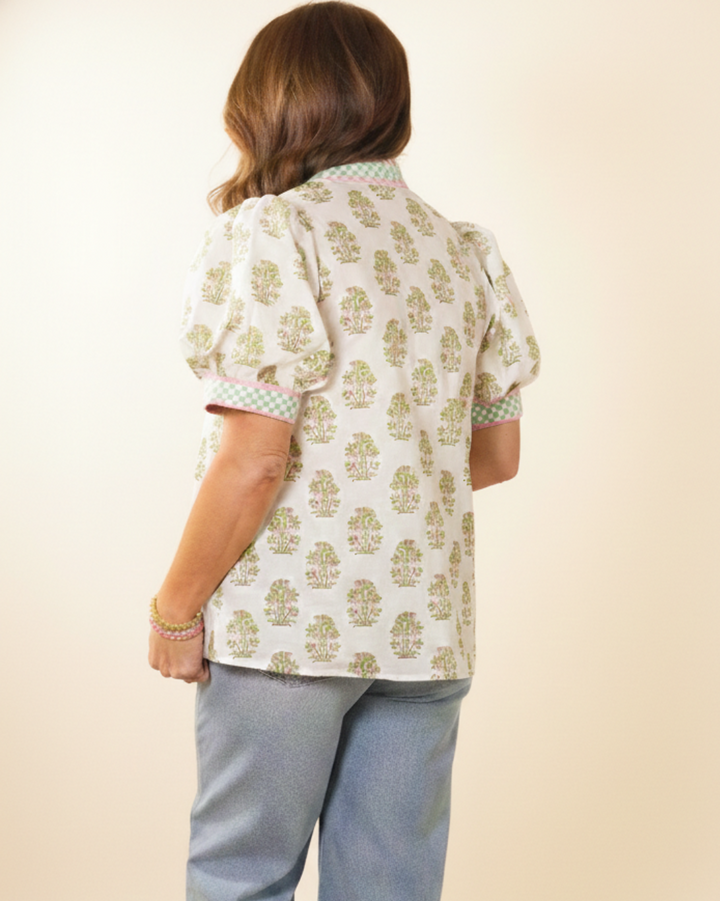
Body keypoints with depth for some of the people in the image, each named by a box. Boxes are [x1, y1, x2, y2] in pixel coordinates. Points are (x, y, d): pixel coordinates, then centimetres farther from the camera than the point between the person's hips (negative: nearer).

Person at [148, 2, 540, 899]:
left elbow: (252, 462, -16)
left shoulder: (268, 233, -9)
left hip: (288, 622, -5)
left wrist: (174, 608, -5)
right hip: (426, 626, 6)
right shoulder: (466, 251, 9)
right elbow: (497, 455, 13)